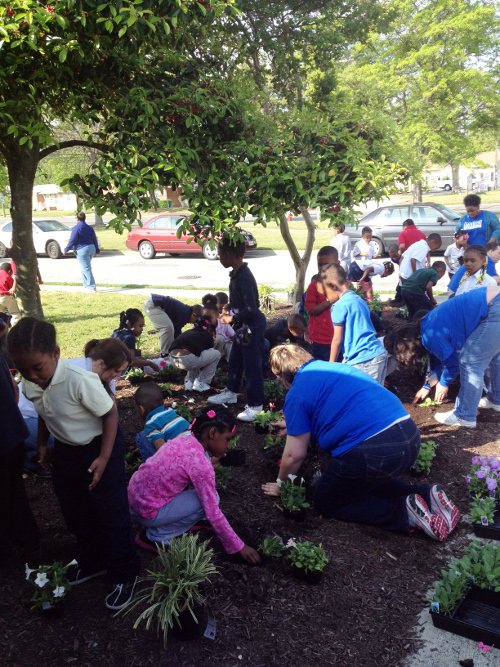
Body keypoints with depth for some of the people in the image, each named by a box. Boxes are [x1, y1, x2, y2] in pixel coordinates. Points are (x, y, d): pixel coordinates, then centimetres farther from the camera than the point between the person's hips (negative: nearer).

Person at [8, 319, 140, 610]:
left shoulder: (80, 380, -33)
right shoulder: (30, 384, -12)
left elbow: (110, 413, -24)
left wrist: (103, 458, -23)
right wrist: (43, 444, 4)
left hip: (100, 447, -7)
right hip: (65, 451, 7)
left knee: (111, 516, 5)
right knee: (76, 515, 22)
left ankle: (125, 575, 25)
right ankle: (92, 562, 45)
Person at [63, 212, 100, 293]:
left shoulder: (76, 228, -10)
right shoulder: (90, 228, 11)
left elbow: (72, 241, -12)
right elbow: (95, 240, 16)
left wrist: (66, 250, -2)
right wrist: (97, 251, 26)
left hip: (82, 250, -8)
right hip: (91, 249, 8)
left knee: (86, 269, -5)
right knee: (84, 268, 20)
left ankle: (92, 288, -5)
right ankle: (86, 285, 23)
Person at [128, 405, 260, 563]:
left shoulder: (184, 440, -1)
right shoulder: (201, 465, -24)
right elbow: (213, 513, -18)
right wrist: (239, 547, -8)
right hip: (145, 512, -8)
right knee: (206, 502, -10)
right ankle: (156, 537, 1)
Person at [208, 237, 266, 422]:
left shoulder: (244, 277, -25)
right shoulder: (236, 274, 5)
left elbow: (251, 309, -27)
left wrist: (232, 318, -18)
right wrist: (235, 319, 13)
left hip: (252, 327, -10)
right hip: (243, 326, 10)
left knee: (252, 366, -1)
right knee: (235, 360, 24)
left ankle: (255, 406, 10)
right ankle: (231, 392, 42)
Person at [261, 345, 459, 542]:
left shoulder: (297, 395, 1)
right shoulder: (334, 367, 24)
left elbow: (295, 454, 2)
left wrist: (281, 484, 21)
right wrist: (294, 426, 53)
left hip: (372, 450, -9)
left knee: (325, 502, 15)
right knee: (367, 483, 35)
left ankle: (404, 511, -1)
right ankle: (426, 495, 12)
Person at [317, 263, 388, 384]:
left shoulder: (340, 306, -8)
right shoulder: (359, 300, 18)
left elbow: (337, 339, -5)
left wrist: (331, 365, 7)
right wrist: (346, 360, 24)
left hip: (362, 361, -9)